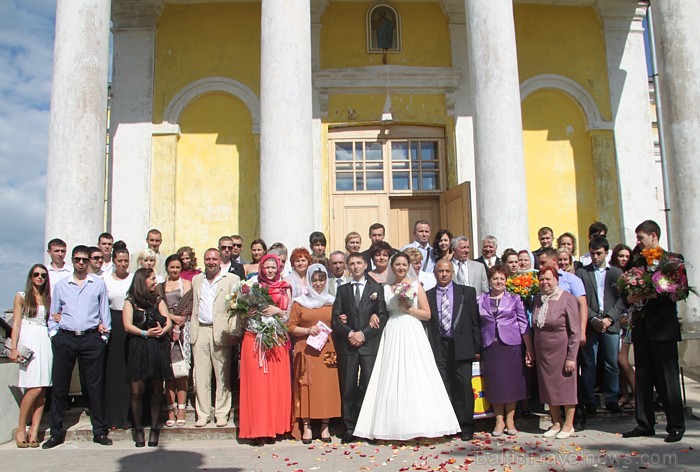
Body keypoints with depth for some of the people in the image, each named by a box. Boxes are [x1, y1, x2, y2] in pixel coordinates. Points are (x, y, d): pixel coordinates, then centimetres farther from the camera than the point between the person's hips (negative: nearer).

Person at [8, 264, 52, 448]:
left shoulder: (48, 299, 18)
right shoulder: (21, 297, 8)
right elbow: (16, 323, 1)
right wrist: (13, 348, -8)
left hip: (45, 341, 4)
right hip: (28, 342, -4)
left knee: (42, 389, -3)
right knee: (35, 388, -14)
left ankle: (34, 431, 1)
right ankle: (21, 429, 1)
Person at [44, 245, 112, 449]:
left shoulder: (98, 284, 9)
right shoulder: (60, 285, 13)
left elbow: (104, 312, 10)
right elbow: (53, 315, 16)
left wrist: (104, 335, 3)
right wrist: (54, 335, 4)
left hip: (91, 338, -1)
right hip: (65, 339, 1)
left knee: (96, 386, 1)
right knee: (59, 385, 3)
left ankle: (99, 431, 8)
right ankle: (56, 432, 13)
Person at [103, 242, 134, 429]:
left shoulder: (135, 279, 3)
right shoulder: (105, 279, 5)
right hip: (112, 326, 1)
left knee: (129, 371, 0)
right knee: (112, 370, 3)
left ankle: (128, 414, 9)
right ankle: (112, 415, 12)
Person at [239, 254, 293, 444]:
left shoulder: (285, 289, 10)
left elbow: (290, 315, 7)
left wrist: (278, 311, -10)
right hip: (254, 339, 0)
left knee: (276, 383, 0)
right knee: (256, 383, -3)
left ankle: (273, 426, 10)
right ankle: (257, 428, 2)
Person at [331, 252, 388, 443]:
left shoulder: (377, 288, 9)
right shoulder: (342, 289, 14)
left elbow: (382, 317, 1)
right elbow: (335, 318, 7)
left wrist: (363, 334, -9)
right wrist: (349, 333, -9)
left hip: (370, 344, -1)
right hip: (347, 345, 1)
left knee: (369, 386, -4)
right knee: (348, 388, 0)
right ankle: (349, 428, 7)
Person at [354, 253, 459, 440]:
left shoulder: (416, 285, 6)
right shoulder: (385, 288, 12)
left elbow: (427, 314, 2)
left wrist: (408, 308, -8)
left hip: (413, 335, -2)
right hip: (392, 336, 2)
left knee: (415, 379, -6)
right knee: (393, 380, -2)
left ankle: (419, 424, -1)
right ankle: (397, 426, 2)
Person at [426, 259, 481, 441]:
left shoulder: (467, 292, 7)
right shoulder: (427, 295, 8)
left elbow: (474, 321, 5)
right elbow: (425, 321, 5)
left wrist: (477, 347, 1)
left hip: (461, 346, -1)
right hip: (438, 347, 1)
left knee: (463, 385, 0)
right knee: (443, 387, 3)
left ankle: (466, 426, 10)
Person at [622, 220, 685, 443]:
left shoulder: (673, 259, -3)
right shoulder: (637, 263, 14)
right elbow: (628, 290, 11)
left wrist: (651, 295, -20)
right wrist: (630, 298, -10)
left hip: (663, 326, -6)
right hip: (642, 327, 6)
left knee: (667, 378, -1)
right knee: (642, 377, 9)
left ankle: (676, 425, 9)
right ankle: (645, 424, 17)